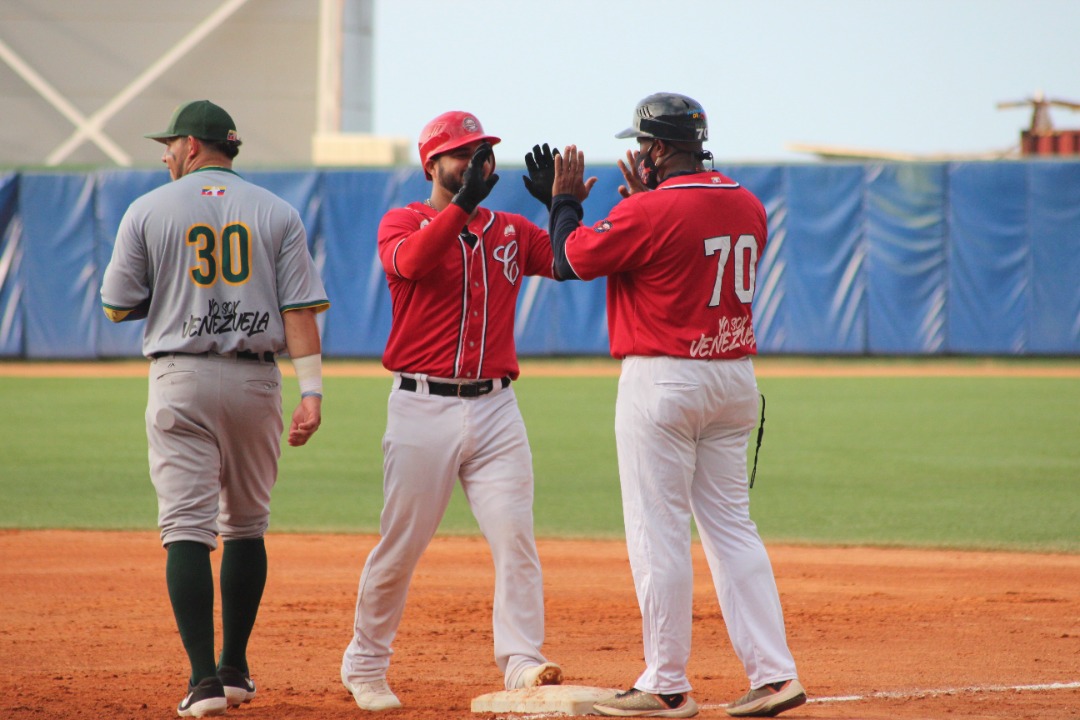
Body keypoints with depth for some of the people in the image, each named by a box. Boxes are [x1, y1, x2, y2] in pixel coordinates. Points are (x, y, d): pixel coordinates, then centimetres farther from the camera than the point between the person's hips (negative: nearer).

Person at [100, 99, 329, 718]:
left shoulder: (149, 211, 0)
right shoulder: (277, 213, 5)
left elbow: (118, 307, 2)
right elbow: (299, 308, -3)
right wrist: (311, 390, -6)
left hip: (181, 378, -2)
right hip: (255, 379, 2)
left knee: (187, 527, -4)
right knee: (247, 525, 17)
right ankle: (235, 669, 22)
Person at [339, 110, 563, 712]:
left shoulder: (512, 231, 14)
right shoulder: (404, 223, 2)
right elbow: (411, 261, -22)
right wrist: (463, 203, -28)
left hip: (495, 408, 3)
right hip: (423, 408, -3)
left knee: (515, 535, -9)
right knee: (402, 544, 3)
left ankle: (522, 662, -11)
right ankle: (366, 664, 19)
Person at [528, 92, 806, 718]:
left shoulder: (648, 212, -15)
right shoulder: (748, 206, 8)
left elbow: (572, 260, -5)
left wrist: (567, 200, 11)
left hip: (663, 380, -7)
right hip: (735, 376, 7)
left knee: (659, 532, -1)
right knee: (731, 526, 11)